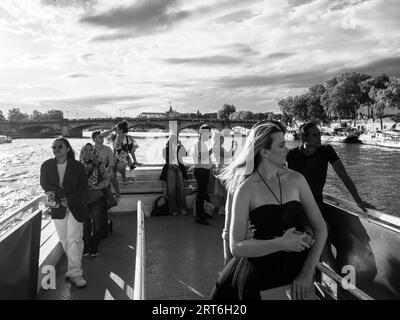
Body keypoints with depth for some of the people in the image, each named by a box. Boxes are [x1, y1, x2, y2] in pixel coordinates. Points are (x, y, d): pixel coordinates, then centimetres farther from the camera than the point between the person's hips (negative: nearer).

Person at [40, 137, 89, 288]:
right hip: (58, 208, 3)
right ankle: (74, 268, 24)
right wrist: (62, 197, -15)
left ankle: (75, 273, -3)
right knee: (64, 240, 9)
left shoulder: (77, 166, -2)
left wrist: (70, 200, -16)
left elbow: (83, 187, -4)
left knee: (74, 239, -9)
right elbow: (45, 184, -4)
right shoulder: (46, 166, 4)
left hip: (75, 207, -3)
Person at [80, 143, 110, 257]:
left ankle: (94, 247, 24)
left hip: (97, 199, -1)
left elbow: (106, 180, -7)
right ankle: (86, 247, 26)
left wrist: (95, 187, -20)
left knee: (97, 224, 5)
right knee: (85, 224, 8)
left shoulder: (100, 165, -1)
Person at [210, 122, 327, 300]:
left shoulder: (296, 180, 1)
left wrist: (307, 272, -9)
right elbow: (236, 247, -12)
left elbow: (320, 227, 2)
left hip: (297, 265, 3)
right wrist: (280, 243, -23)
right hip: (260, 264, -2)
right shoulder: (246, 189, -8)